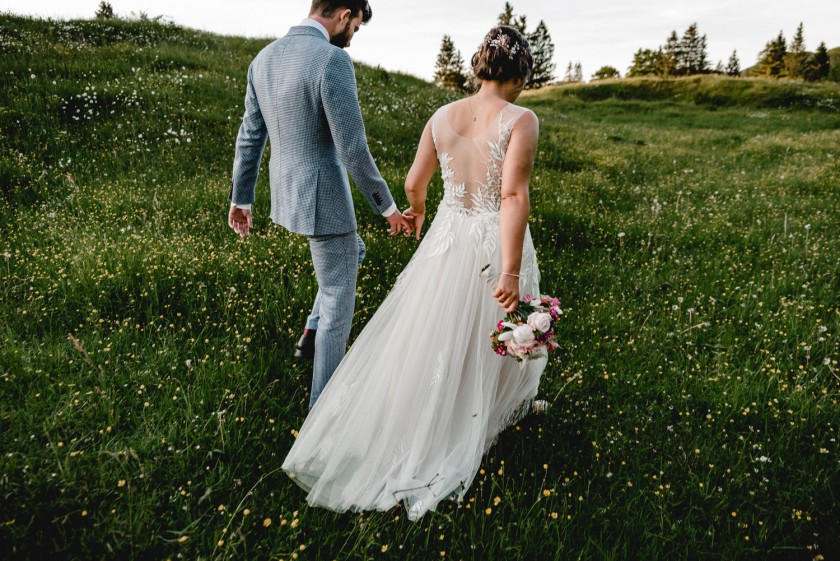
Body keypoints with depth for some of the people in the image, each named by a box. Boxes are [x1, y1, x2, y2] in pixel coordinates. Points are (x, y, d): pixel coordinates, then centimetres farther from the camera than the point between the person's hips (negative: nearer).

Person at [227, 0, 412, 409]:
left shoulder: (264, 58, 4)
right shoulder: (332, 60, -21)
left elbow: (249, 137, 9)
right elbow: (353, 150, -22)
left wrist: (240, 198, 18)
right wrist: (387, 206, -10)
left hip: (286, 196, 8)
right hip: (323, 199, -8)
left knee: (353, 252, 33)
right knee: (338, 304, 8)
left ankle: (314, 334, 33)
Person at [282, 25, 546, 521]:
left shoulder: (442, 117, -1)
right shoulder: (521, 120, -15)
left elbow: (414, 182, 7)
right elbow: (514, 195, -26)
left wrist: (417, 210, 30)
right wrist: (511, 271, -27)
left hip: (448, 239, 4)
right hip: (497, 245, -4)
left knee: (426, 336, 18)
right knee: (495, 337, 19)